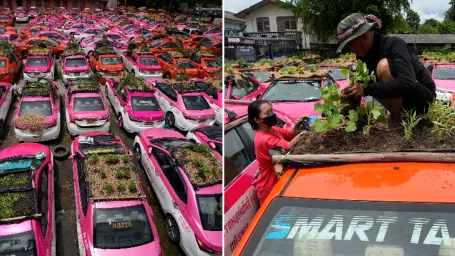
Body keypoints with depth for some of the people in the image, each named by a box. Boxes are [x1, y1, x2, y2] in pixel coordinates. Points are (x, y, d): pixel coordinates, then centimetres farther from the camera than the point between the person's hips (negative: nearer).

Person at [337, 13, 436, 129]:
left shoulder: (393, 44, -23)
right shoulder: (366, 52, -1)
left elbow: (407, 83, -38)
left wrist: (366, 89, -36)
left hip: (424, 97, -8)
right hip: (406, 100, 8)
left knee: (384, 65, -27)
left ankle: (397, 119, -14)